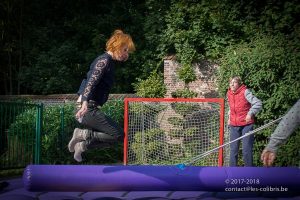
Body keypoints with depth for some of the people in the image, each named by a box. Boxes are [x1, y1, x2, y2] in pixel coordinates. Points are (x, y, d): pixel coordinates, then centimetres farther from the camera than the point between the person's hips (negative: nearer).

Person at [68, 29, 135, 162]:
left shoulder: (109, 61, 18)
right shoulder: (104, 60, -11)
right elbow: (91, 82, -25)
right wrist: (85, 103, -38)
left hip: (89, 108, 10)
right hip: (88, 109, -10)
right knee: (118, 134, -10)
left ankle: (83, 144, 4)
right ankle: (84, 135, -9)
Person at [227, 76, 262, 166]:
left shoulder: (245, 92, -11)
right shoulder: (229, 94, 6)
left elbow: (258, 103, -14)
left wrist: (251, 113, -23)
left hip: (246, 124, -5)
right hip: (234, 126, 5)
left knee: (247, 150, -3)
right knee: (233, 150, 8)